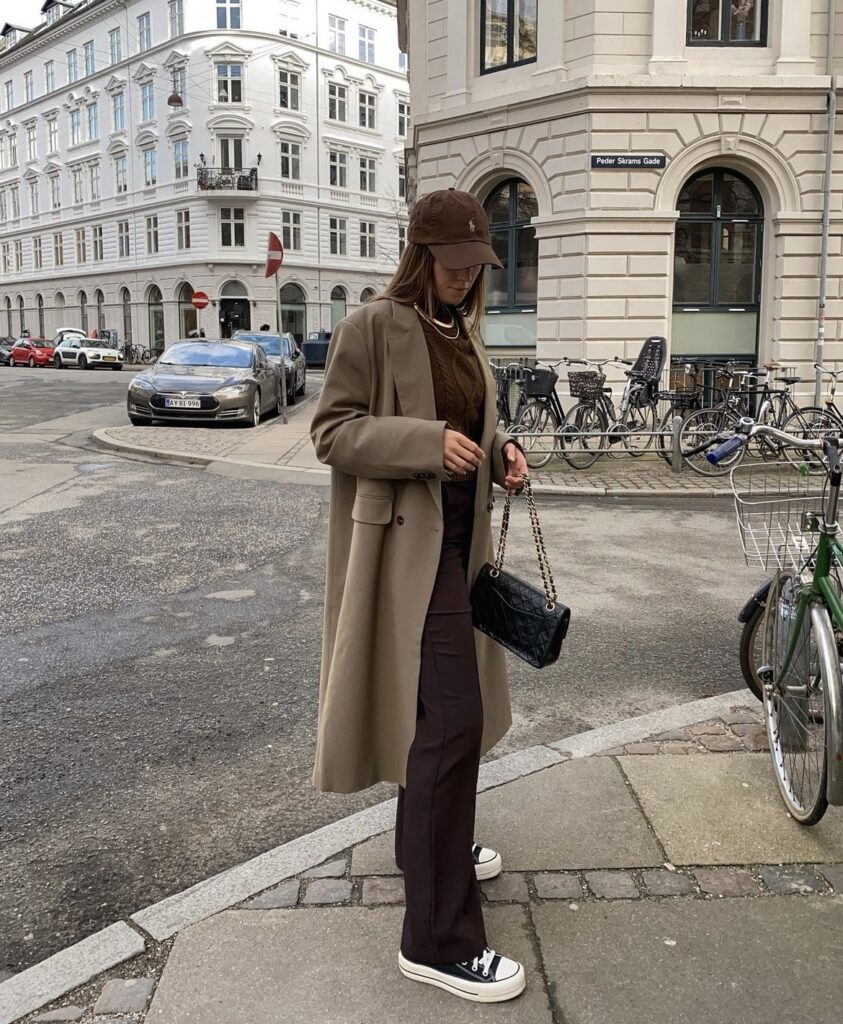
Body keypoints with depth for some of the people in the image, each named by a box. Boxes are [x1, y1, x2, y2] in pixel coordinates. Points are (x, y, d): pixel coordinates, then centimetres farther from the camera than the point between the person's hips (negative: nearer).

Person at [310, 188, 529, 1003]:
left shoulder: (462, 332, 15)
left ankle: (430, 843, 41)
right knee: (452, 717, -12)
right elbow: (331, 432, -12)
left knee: (434, 707, 20)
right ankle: (438, 937, -1)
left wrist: (498, 453, 3)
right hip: (405, 539, -9)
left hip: (457, 537, 9)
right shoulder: (373, 326, -10)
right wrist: (428, 442, -24)